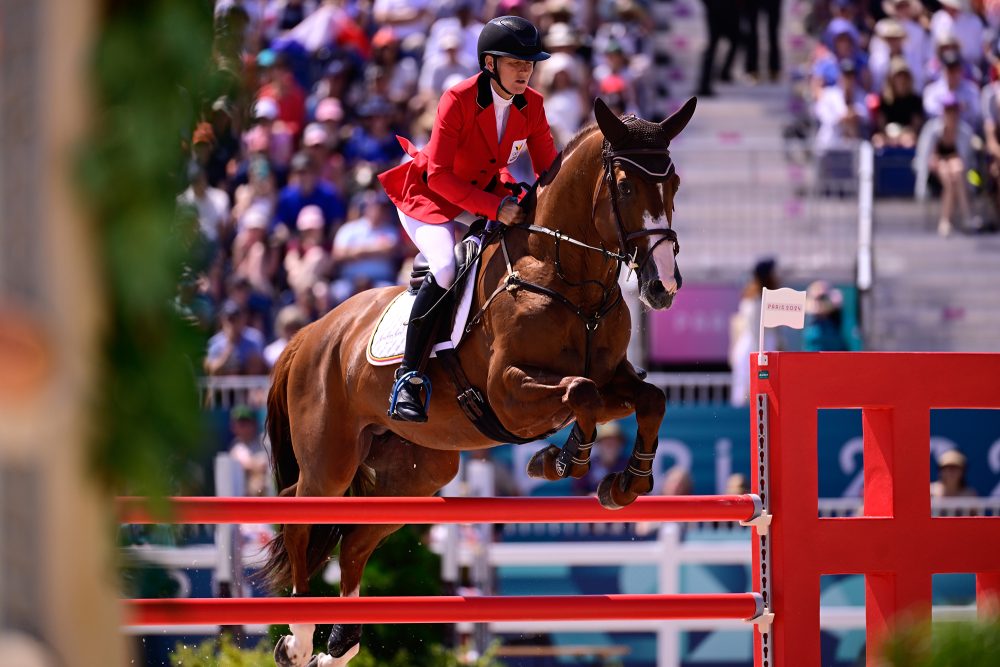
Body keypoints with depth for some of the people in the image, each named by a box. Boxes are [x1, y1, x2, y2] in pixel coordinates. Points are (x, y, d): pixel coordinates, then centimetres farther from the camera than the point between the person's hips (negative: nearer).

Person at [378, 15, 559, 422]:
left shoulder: (531, 106, -7)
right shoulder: (459, 100, -23)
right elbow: (439, 175, -27)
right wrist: (494, 208, -36)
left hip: (489, 197, 7)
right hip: (431, 198, -7)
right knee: (447, 267, -32)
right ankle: (407, 379, -26)